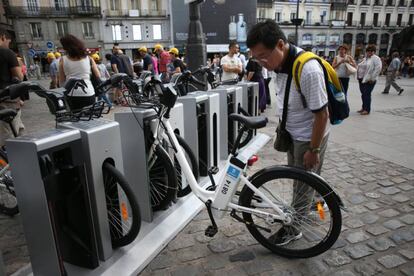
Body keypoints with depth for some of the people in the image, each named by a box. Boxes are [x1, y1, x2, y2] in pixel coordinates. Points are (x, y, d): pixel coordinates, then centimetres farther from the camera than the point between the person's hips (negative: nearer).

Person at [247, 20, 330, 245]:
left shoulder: (308, 70, -32)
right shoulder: (281, 63, -7)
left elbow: (321, 114, -26)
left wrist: (314, 150, -18)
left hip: (309, 136, -8)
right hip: (293, 133, 8)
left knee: (303, 184, 9)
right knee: (296, 179, 24)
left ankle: (293, 229, 27)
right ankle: (301, 211, 48)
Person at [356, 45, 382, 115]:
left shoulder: (375, 58, -6)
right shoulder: (365, 58, 17)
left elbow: (378, 68, -17)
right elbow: (359, 67, 24)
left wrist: (372, 78, -19)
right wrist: (358, 76, 12)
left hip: (368, 80, -7)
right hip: (362, 79, 7)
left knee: (367, 94, -7)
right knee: (363, 94, 12)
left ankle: (367, 110, 1)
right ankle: (364, 108, 23)